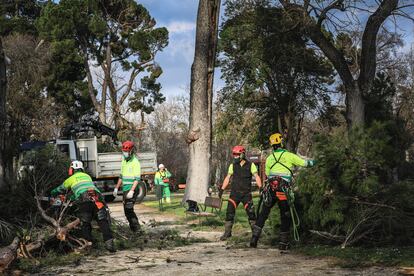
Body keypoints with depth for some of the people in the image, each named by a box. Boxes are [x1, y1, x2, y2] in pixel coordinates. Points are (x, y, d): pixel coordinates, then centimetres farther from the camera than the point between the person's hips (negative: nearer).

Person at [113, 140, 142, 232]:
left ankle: (137, 228, -11)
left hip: (132, 190, -9)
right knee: (127, 210, 10)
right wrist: (116, 188, 21)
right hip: (125, 190, 9)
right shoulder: (124, 161, 15)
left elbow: (137, 179, -17)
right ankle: (133, 228, 17)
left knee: (128, 209, -16)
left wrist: (132, 191, -26)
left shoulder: (135, 162, -12)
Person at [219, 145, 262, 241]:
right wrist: (222, 189, 6)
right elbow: (227, 178, 12)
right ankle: (227, 232, 2)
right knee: (229, 212, -5)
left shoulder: (250, 165, -1)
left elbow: (256, 177, -5)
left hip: (246, 193, -2)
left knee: (251, 213, -3)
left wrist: (260, 187, -19)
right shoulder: (232, 166, 7)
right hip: (234, 193, 2)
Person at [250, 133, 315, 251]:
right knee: (285, 216, 6)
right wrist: (313, 162, 28)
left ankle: (254, 238, 4)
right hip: (283, 189, -3)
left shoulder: (269, 158, 13)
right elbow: (304, 163, 10)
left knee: (263, 213, 11)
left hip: (271, 188, 3)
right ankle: (283, 243, 6)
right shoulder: (289, 155, 2)